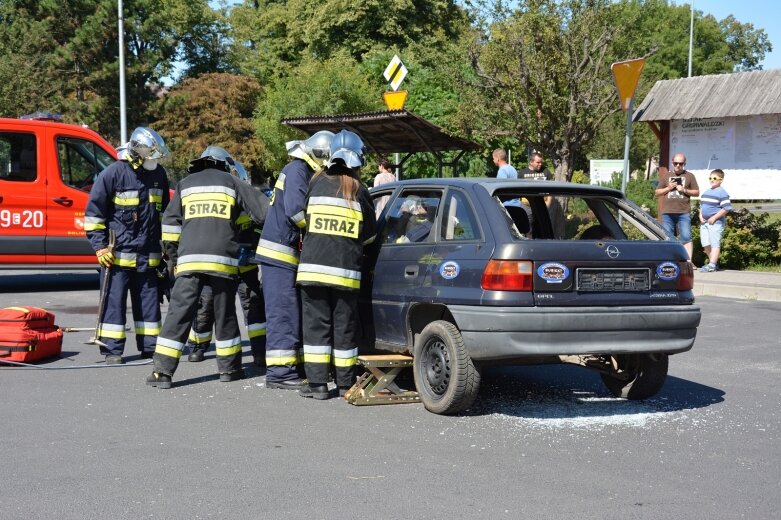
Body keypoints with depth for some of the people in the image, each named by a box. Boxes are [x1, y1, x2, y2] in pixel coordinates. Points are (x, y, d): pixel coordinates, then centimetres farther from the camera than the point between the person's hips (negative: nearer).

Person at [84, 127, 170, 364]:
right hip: (118, 253, -5)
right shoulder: (113, 174, -11)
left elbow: (164, 212, 20)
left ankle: (149, 346, 20)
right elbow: (93, 212, -8)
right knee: (114, 301, -1)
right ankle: (112, 349, 6)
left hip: (148, 254, 5)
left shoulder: (158, 174, 7)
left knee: (149, 301, 10)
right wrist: (100, 246, -12)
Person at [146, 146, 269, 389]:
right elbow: (264, 210, 9)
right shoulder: (232, 183, 12)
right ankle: (230, 368, 21)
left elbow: (170, 223, 11)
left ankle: (163, 371, -6)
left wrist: (174, 256, 16)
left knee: (179, 314, -1)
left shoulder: (185, 184, 17)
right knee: (225, 314, 12)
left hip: (189, 259, 1)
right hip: (223, 260, -1)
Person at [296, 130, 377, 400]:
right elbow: (369, 235, 8)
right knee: (344, 327, 9)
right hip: (346, 271, 0)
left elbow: (301, 217, 11)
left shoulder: (317, 183, 0)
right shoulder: (360, 191, 1)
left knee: (316, 324, 4)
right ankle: (345, 383, 16)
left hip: (313, 267, 0)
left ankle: (318, 383, 2)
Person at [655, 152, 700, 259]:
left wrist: (684, 190, -6)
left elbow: (697, 192, 11)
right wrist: (668, 188, -1)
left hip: (684, 212, -2)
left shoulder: (689, 176, 12)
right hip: (667, 213, 2)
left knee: (686, 237, -10)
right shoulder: (666, 176, 17)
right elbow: (657, 192, 16)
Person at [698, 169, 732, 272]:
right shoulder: (706, 192, 15)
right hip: (704, 222, 8)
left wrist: (714, 218, -17)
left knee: (715, 243, -8)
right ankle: (713, 262, 21)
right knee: (706, 244, 10)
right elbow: (701, 205, 23)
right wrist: (700, 216, 5)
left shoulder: (722, 193, -8)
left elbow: (726, 208, -15)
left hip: (716, 222, -8)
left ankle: (712, 265, -12)